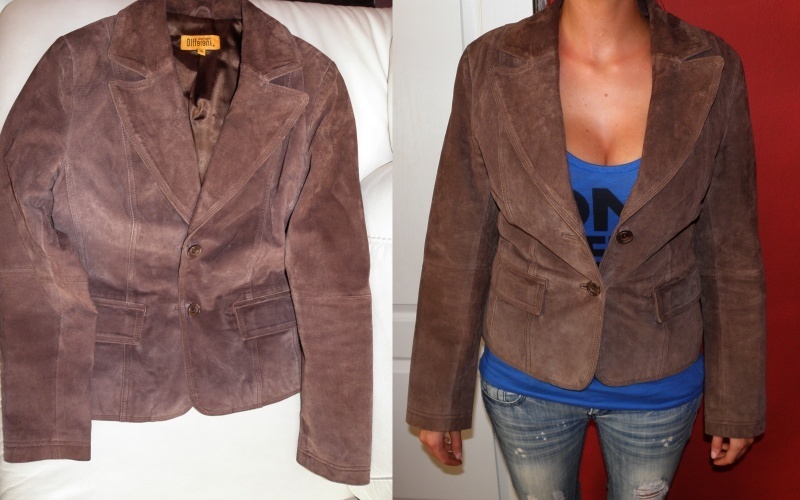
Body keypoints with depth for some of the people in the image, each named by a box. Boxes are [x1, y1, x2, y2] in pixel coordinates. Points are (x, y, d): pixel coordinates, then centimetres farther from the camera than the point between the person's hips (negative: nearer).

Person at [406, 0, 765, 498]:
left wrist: (738, 405, 3)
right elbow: (458, 249, -10)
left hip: (659, 382, 1)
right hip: (526, 379, 0)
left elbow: (731, 255, -6)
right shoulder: (491, 65, -16)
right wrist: (437, 399, -3)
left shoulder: (713, 71, -14)